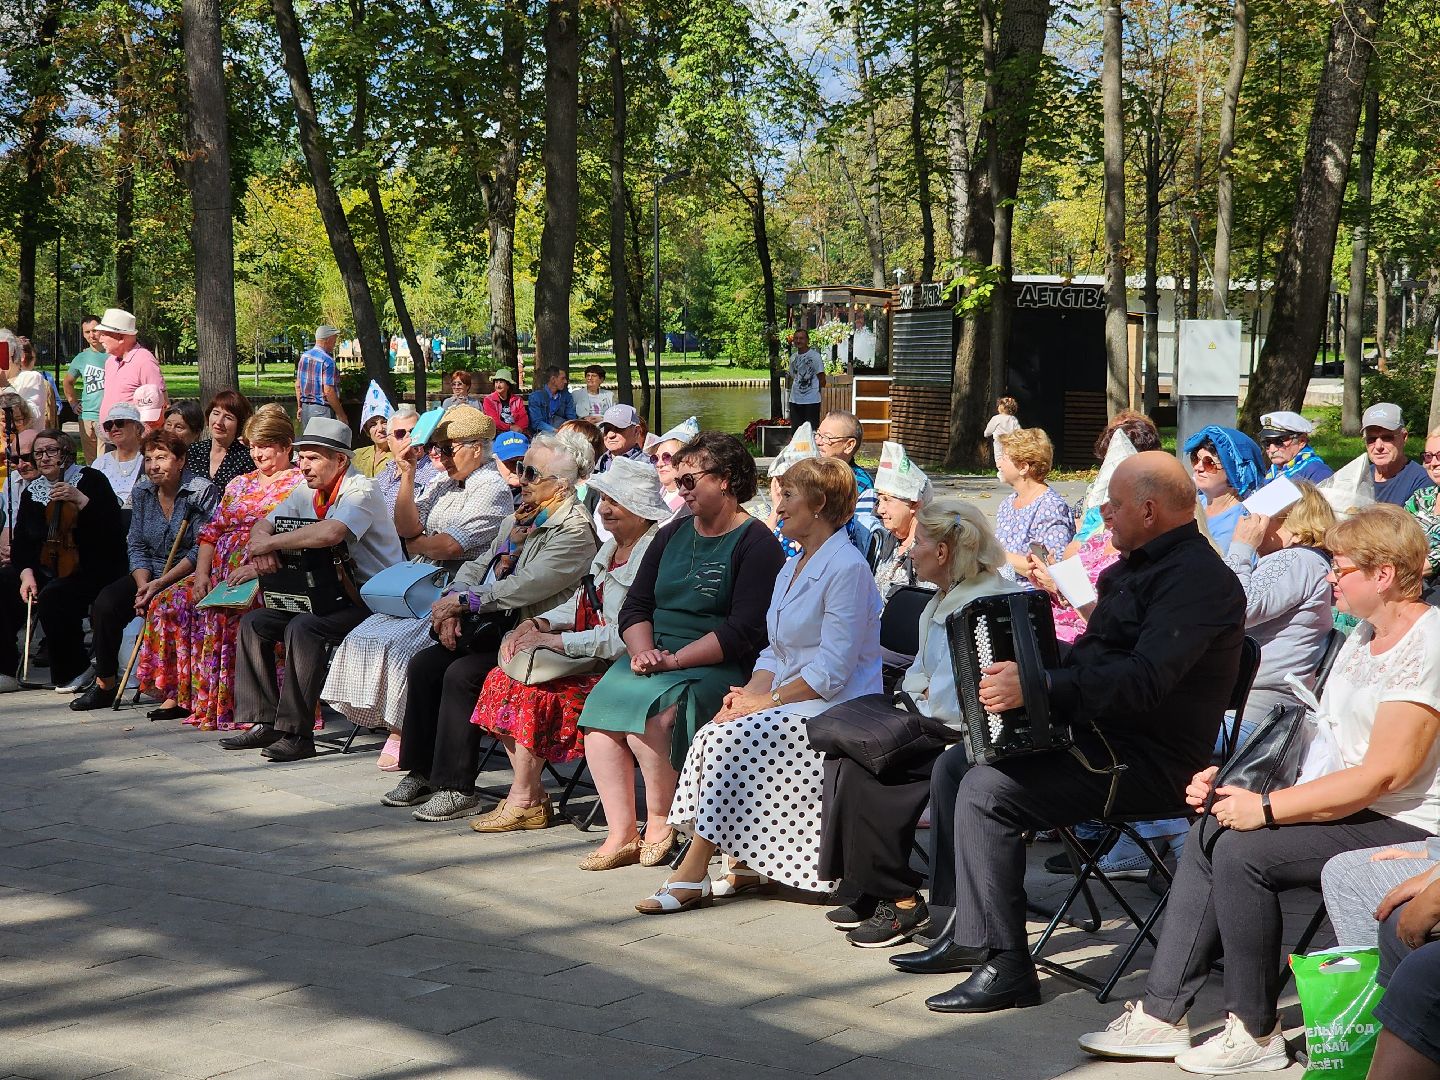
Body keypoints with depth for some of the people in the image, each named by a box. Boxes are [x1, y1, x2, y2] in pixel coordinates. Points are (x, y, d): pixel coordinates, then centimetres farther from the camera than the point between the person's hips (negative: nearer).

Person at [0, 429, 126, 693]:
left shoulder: (89, 479, -3)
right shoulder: (32, 492, 13)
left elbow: (112, 525, -14)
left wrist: (80, 499, -24)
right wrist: (26, 573, -10)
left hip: (89, 568, -6)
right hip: (46, 567, 6)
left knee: (51, 596, -32)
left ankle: (74, 671, -14)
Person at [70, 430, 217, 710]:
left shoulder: (202, 491, -10)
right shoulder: (142, 491, 7)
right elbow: (137, 546, 6)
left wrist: (160, 584, -22)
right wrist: (143, 586, -13)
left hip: (189, 576, -5)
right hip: (149, 575, 5)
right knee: (106, 603, -20)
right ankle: (104, 685, -7)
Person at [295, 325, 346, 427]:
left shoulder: (304, 356, 8)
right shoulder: (327, 361, -16)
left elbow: (298, 385, 13)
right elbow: (328, 391, -20)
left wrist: (299, 407, 22)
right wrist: (341, 415, -15)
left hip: (305, 407, 8)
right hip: (322, 409, -8)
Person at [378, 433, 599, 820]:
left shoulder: (574, 531, -13)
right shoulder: (518, 519, 16)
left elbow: (524, 587, -22)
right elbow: (477, 568, 16)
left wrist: (461, 600, -17)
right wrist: (451, 607, -4)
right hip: (495, 628, 9)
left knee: (461, 674, -26)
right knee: (424, 664, -7)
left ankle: (457, 788, -19)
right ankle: (421, 772, 1)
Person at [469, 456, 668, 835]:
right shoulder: (611, 548, 15)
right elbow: (580, 604, 21)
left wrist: (556, 640, -20)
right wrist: (539, 623, 1)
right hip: (588, 661, 10)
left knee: (534, 693, -23)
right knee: (504, 678, -4)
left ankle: (523, 801, -8)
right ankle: (534, 794, -2)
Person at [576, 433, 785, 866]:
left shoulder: (756, 543, -5)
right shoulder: (674, 534, 18)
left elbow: (743, 631, -14)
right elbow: (636, 606, 15)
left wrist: (674, 660, -18)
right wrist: (642, 651, -7)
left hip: (718, 667, -7)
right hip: (656, 659, 7)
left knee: (650, 708, -32)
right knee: (601, 705, -19)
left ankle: (659, 824, -15)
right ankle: (621, 831, -18)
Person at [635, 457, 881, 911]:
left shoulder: (846, 568, -13)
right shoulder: (793, 566, 18)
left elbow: (832, 670, -19)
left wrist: (768, 699, -16)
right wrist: (749, 692, -1)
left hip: (832, 710, -9)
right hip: (791, 703, 9)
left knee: (730, 739, -25)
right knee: (717, 735, -16)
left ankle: (692, 874, -21)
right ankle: (750, 866, -12)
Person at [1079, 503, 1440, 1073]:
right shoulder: (1364, 637, 15)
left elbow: (1385, 773, -23)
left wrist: (1268, 808, -21)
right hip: (1355, 808, 10)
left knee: (1244, 849, -23)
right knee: (1208, 831, -3)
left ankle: (1256, 1035, -9)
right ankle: (1162, 1015, -5)